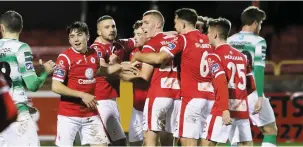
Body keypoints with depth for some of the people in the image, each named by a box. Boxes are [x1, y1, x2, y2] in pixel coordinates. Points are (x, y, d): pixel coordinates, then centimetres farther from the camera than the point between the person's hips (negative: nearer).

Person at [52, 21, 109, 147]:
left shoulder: (94, 54, 7)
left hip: (91, 114, 5)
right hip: (68, 115, -5)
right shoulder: (65, 57, -11)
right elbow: (56, 87, -17)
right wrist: (82, 95, -18)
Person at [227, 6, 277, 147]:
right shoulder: (258, 42, -7)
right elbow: (258, 70, -15)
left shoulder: (229, 41, 8)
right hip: (252, 93, -5)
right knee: (270, 130, 8)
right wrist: (260, 97, -17)